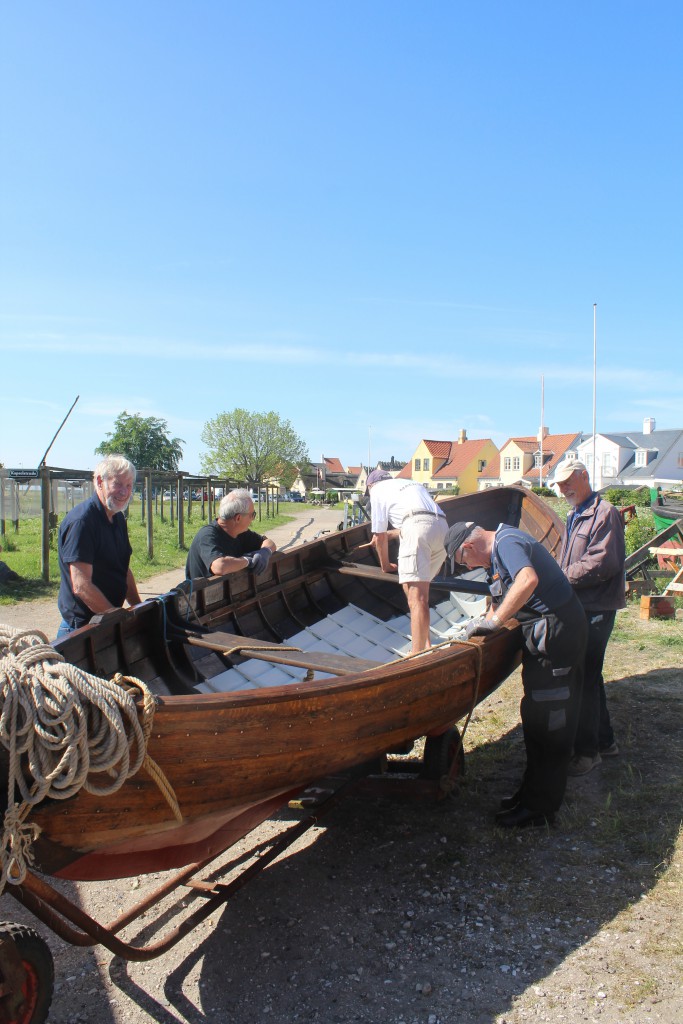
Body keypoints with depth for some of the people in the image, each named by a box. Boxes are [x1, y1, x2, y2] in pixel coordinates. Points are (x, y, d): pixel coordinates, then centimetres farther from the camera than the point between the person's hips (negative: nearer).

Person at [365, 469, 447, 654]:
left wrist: (386, 565, 31)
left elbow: (379, 537, 17)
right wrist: (388, 534, 58)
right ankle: (426, 645, 18)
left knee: (416, 596, -13)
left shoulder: (377, 490, 19)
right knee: (412, 588, 19)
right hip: (442, 527, 7)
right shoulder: (410, 483, 39)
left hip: (418, 527, -7)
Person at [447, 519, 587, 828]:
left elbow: (528, 580, -38)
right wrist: (484, 621, 19)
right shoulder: (500, 546, 14)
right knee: (535, 714, 17)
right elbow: (504, 598, 27)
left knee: (547, 720, -3)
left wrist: (493, 621, -33)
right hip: (546, 632, 11)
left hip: (557, 632, -11)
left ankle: (540, 809, 7)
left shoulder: (507, 543, -18)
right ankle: (533, 790, 30)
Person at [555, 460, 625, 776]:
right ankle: (604, 740, 29)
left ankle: (587, 750, 5)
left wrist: (560, 578, -16)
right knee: (589, 676, 16)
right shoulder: (574, 518, 20)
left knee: (585, 678, -5)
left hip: (597, 609, -9)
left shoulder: (604, 513, -11)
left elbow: (602, 564, -21)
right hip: (578, 607, 10)